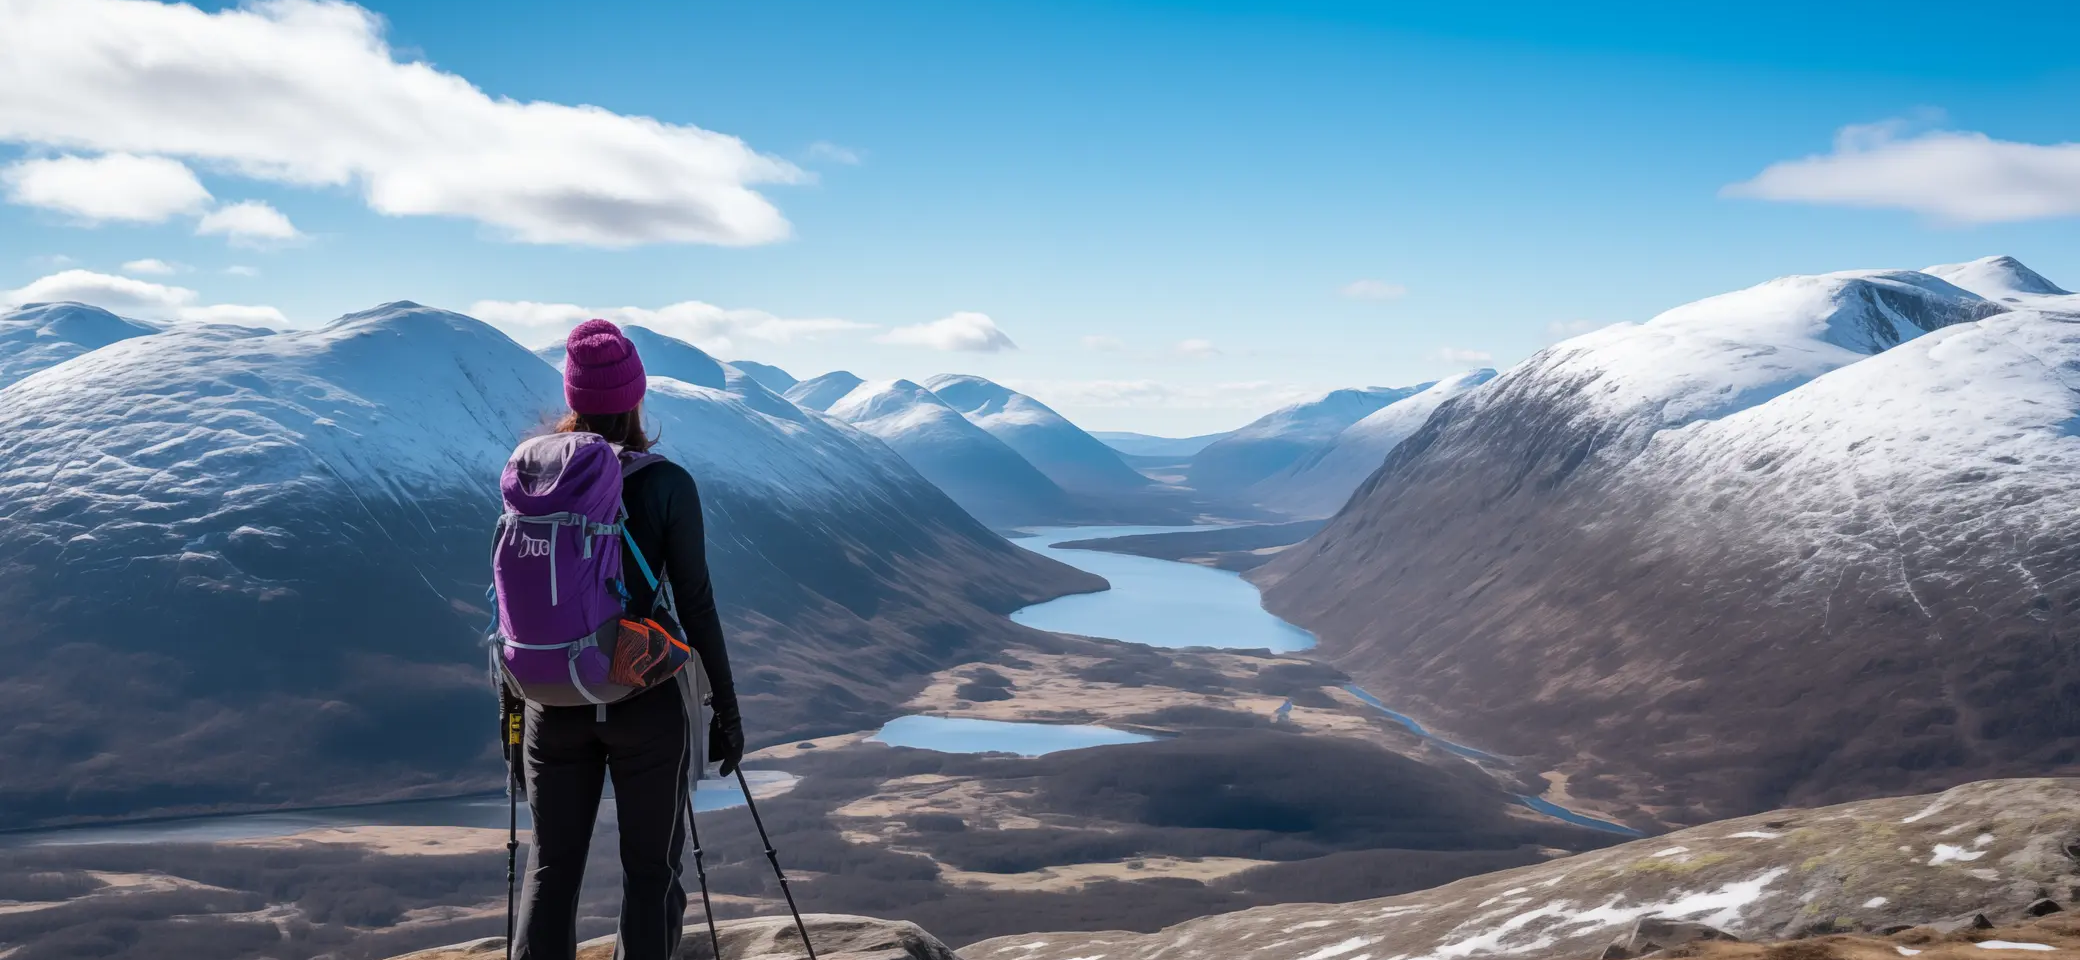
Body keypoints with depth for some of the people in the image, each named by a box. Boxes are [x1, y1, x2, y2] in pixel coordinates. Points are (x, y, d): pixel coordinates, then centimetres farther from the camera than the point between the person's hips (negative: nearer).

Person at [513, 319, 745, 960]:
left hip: (555, 698, 3)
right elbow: (696, 603, -9)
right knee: (650, 870, 7)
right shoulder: (667, 483, -9)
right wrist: (727, 707, -1)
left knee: (551, 866, 13)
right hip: (648, 700, -3)